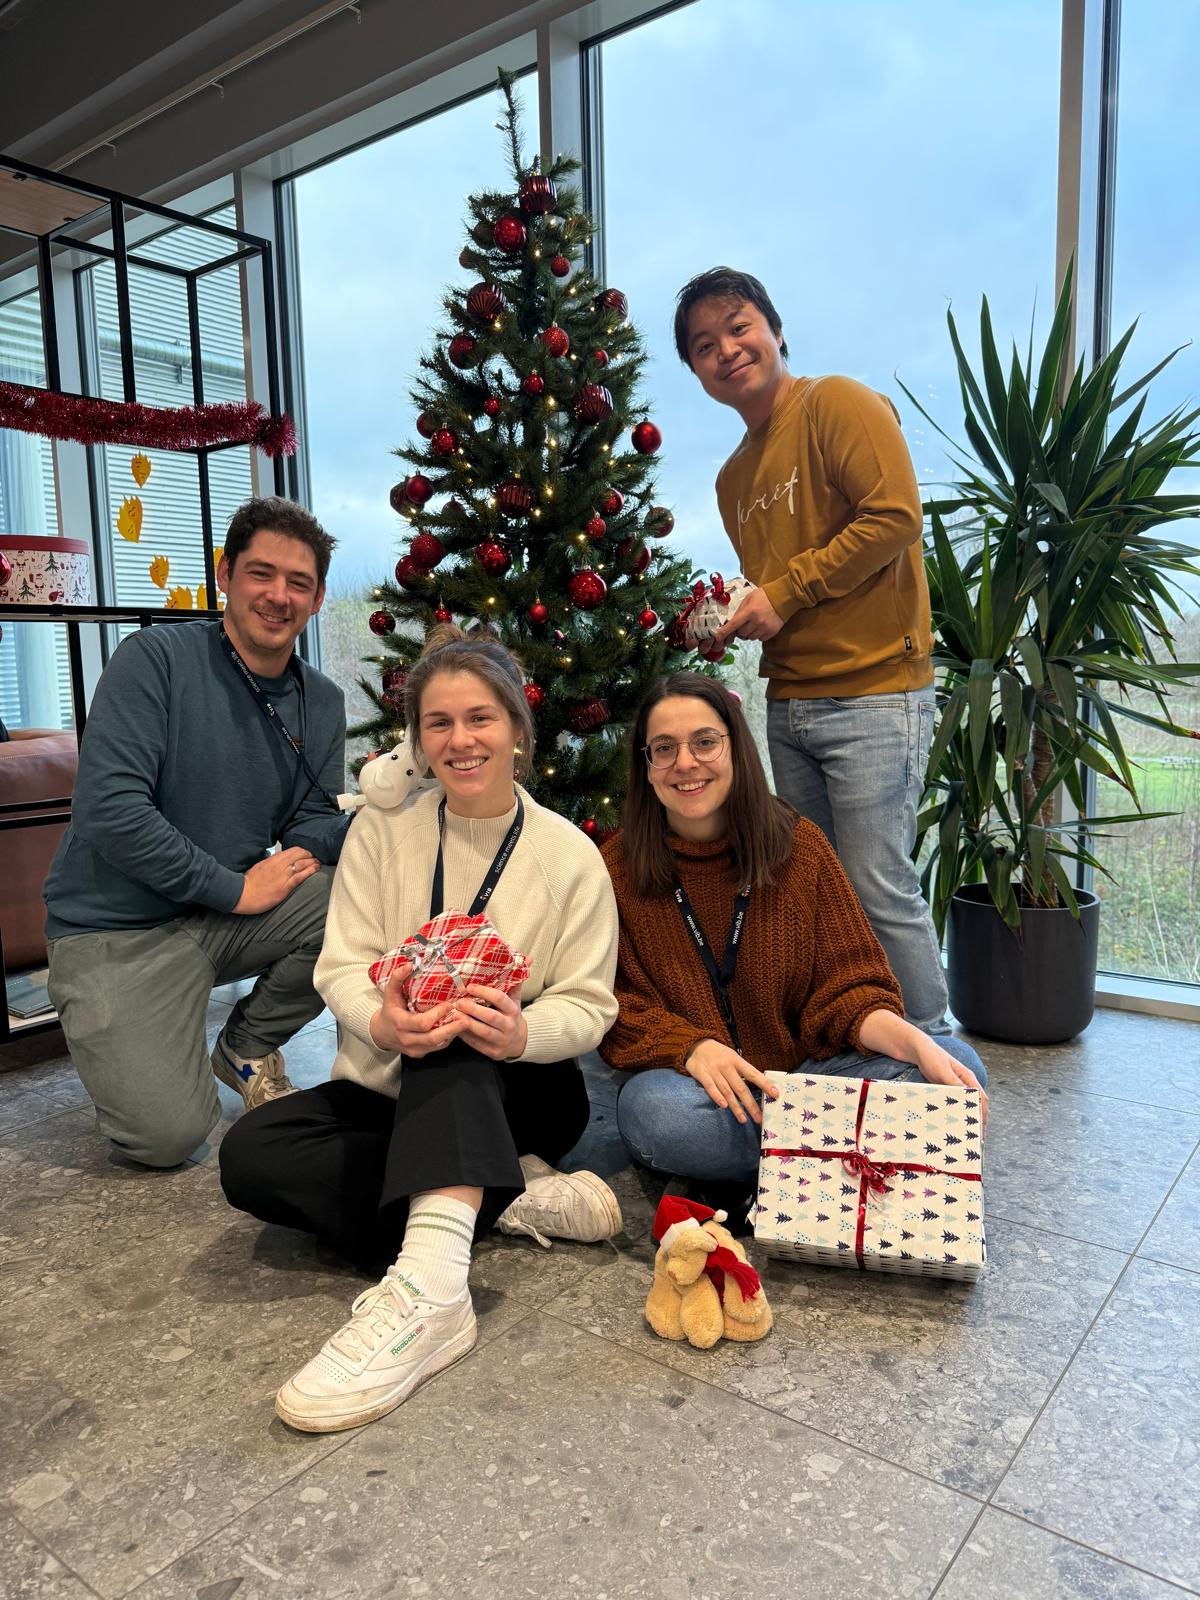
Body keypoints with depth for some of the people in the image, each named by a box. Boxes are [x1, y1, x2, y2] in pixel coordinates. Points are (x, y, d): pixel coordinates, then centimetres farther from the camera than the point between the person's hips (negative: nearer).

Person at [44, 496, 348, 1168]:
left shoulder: (322, 702, 3)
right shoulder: (156, 658, -14)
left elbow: (312, 829, 1)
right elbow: (111, 808, -23)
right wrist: (234, 888, -18)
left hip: (230, 915, 5)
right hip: (118, 929, -5)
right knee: (169, 1135, -18)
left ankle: (249, 1045, 6)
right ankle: (123, 1045, 19)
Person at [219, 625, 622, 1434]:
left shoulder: (569, 853, -7)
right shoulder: (384, 828, -3)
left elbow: (589, 1004, -9)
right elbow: (343, 967, -9)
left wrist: (522, 1032, -34)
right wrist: (383, 1021, -34)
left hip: (516, 1090, -2)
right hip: (390, 1089, 3)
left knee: (459, 1040, -36)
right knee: (250, 1155, -24)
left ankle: (425, 1287, -49)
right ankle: (519, 1197, -24)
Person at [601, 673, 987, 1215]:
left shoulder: (800, 845, -1)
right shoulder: (616, 869, -5)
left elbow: (847, 986, -3)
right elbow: (619, 1010, -7)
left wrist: (914, 1043, -23)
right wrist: (693, 1048, -27)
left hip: (808, 1070, 2)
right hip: (695, 1085, -2)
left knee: (957, 1066, -19)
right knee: (655, 1110, -37)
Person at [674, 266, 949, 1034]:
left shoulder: (839, 403, -4)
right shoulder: (734, 477, 19)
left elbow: (895, 516, -16)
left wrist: (786, 592, -13)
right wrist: (738, 616, 5)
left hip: (873, 695, -8)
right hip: (788, 705, 8)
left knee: (881, 891, -6)